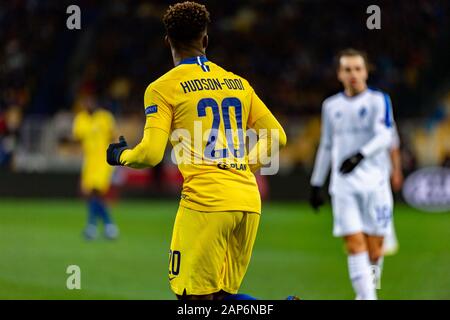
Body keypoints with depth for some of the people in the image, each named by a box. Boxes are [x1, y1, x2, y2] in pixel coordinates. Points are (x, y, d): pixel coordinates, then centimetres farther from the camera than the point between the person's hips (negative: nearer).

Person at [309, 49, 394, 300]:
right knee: (355, 245, -11)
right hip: (343, 184, 2)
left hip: (375, 182, -2)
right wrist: (316, 183, 21)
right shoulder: (331, 106, 13)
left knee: (374, 247, 1)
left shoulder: (379, 100, 1)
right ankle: (367, 297, -14)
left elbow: (384, 136, -14)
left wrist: (360, 155, -31)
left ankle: (370, 286, 28)